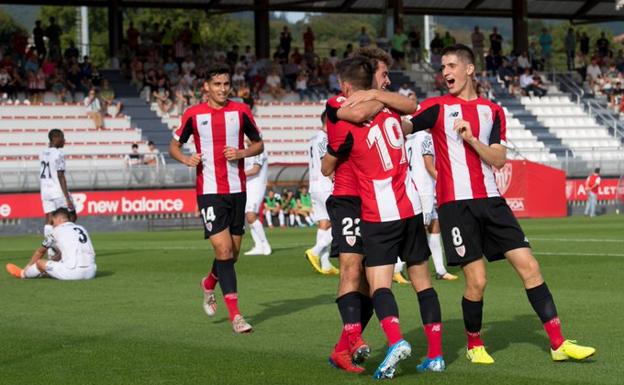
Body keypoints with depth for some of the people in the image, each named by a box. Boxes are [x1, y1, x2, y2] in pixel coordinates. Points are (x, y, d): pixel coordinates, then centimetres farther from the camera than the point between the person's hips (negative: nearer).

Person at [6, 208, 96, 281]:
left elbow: (40, 252, 24)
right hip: (90, 273, 6)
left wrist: (28, 267, 40)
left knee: (40, 263, 14)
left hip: (73, 273, -6)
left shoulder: (57, 231, 6)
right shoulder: (82, 229, 22)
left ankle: (23, 274, 41)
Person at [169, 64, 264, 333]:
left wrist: (241, 153, -9)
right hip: (209, 191, -3)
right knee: (223, 249, -13)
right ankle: (235, 315, -11)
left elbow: (258, 144, 11)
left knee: (232, 252, 10)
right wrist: (185, 158, -11)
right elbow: (174, 145, 10)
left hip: (237, 190, 3)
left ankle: (209, 284, 43)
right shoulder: (193, 114, 0)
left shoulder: (241, 111, 3)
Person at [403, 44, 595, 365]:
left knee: (528, 266, -2)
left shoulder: (492, 111, 12)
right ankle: (474, 344, 15)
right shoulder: (437, 107, 4)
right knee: (476, 280, -9)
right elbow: (402, 129, -12)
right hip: (456, 203, -3)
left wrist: (471, 138, -13)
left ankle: (558, 343, 3)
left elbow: (498, 159, 2)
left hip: (490, 200, 3)